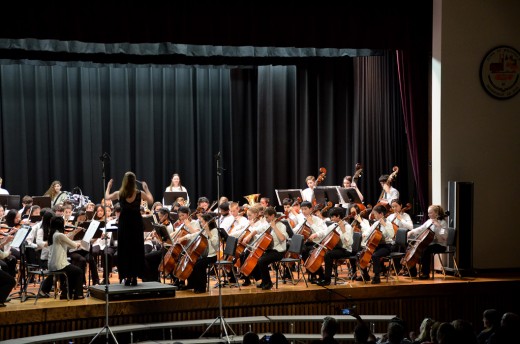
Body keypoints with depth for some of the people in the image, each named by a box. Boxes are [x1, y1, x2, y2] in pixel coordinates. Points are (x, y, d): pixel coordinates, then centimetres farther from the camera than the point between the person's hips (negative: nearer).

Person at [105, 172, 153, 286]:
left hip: (124, 224, 0)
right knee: (136, 250, 7)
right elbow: (151, 200, 12)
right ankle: (134, 277, 6)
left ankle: (127, 277, 3)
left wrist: (108, 186, 28)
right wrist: (146, 188, 19)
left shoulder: (119, 194, -7)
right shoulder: (140, 194, -7)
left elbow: (106, 197, 14)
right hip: (136, 224, 0)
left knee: (124, 251, 6)